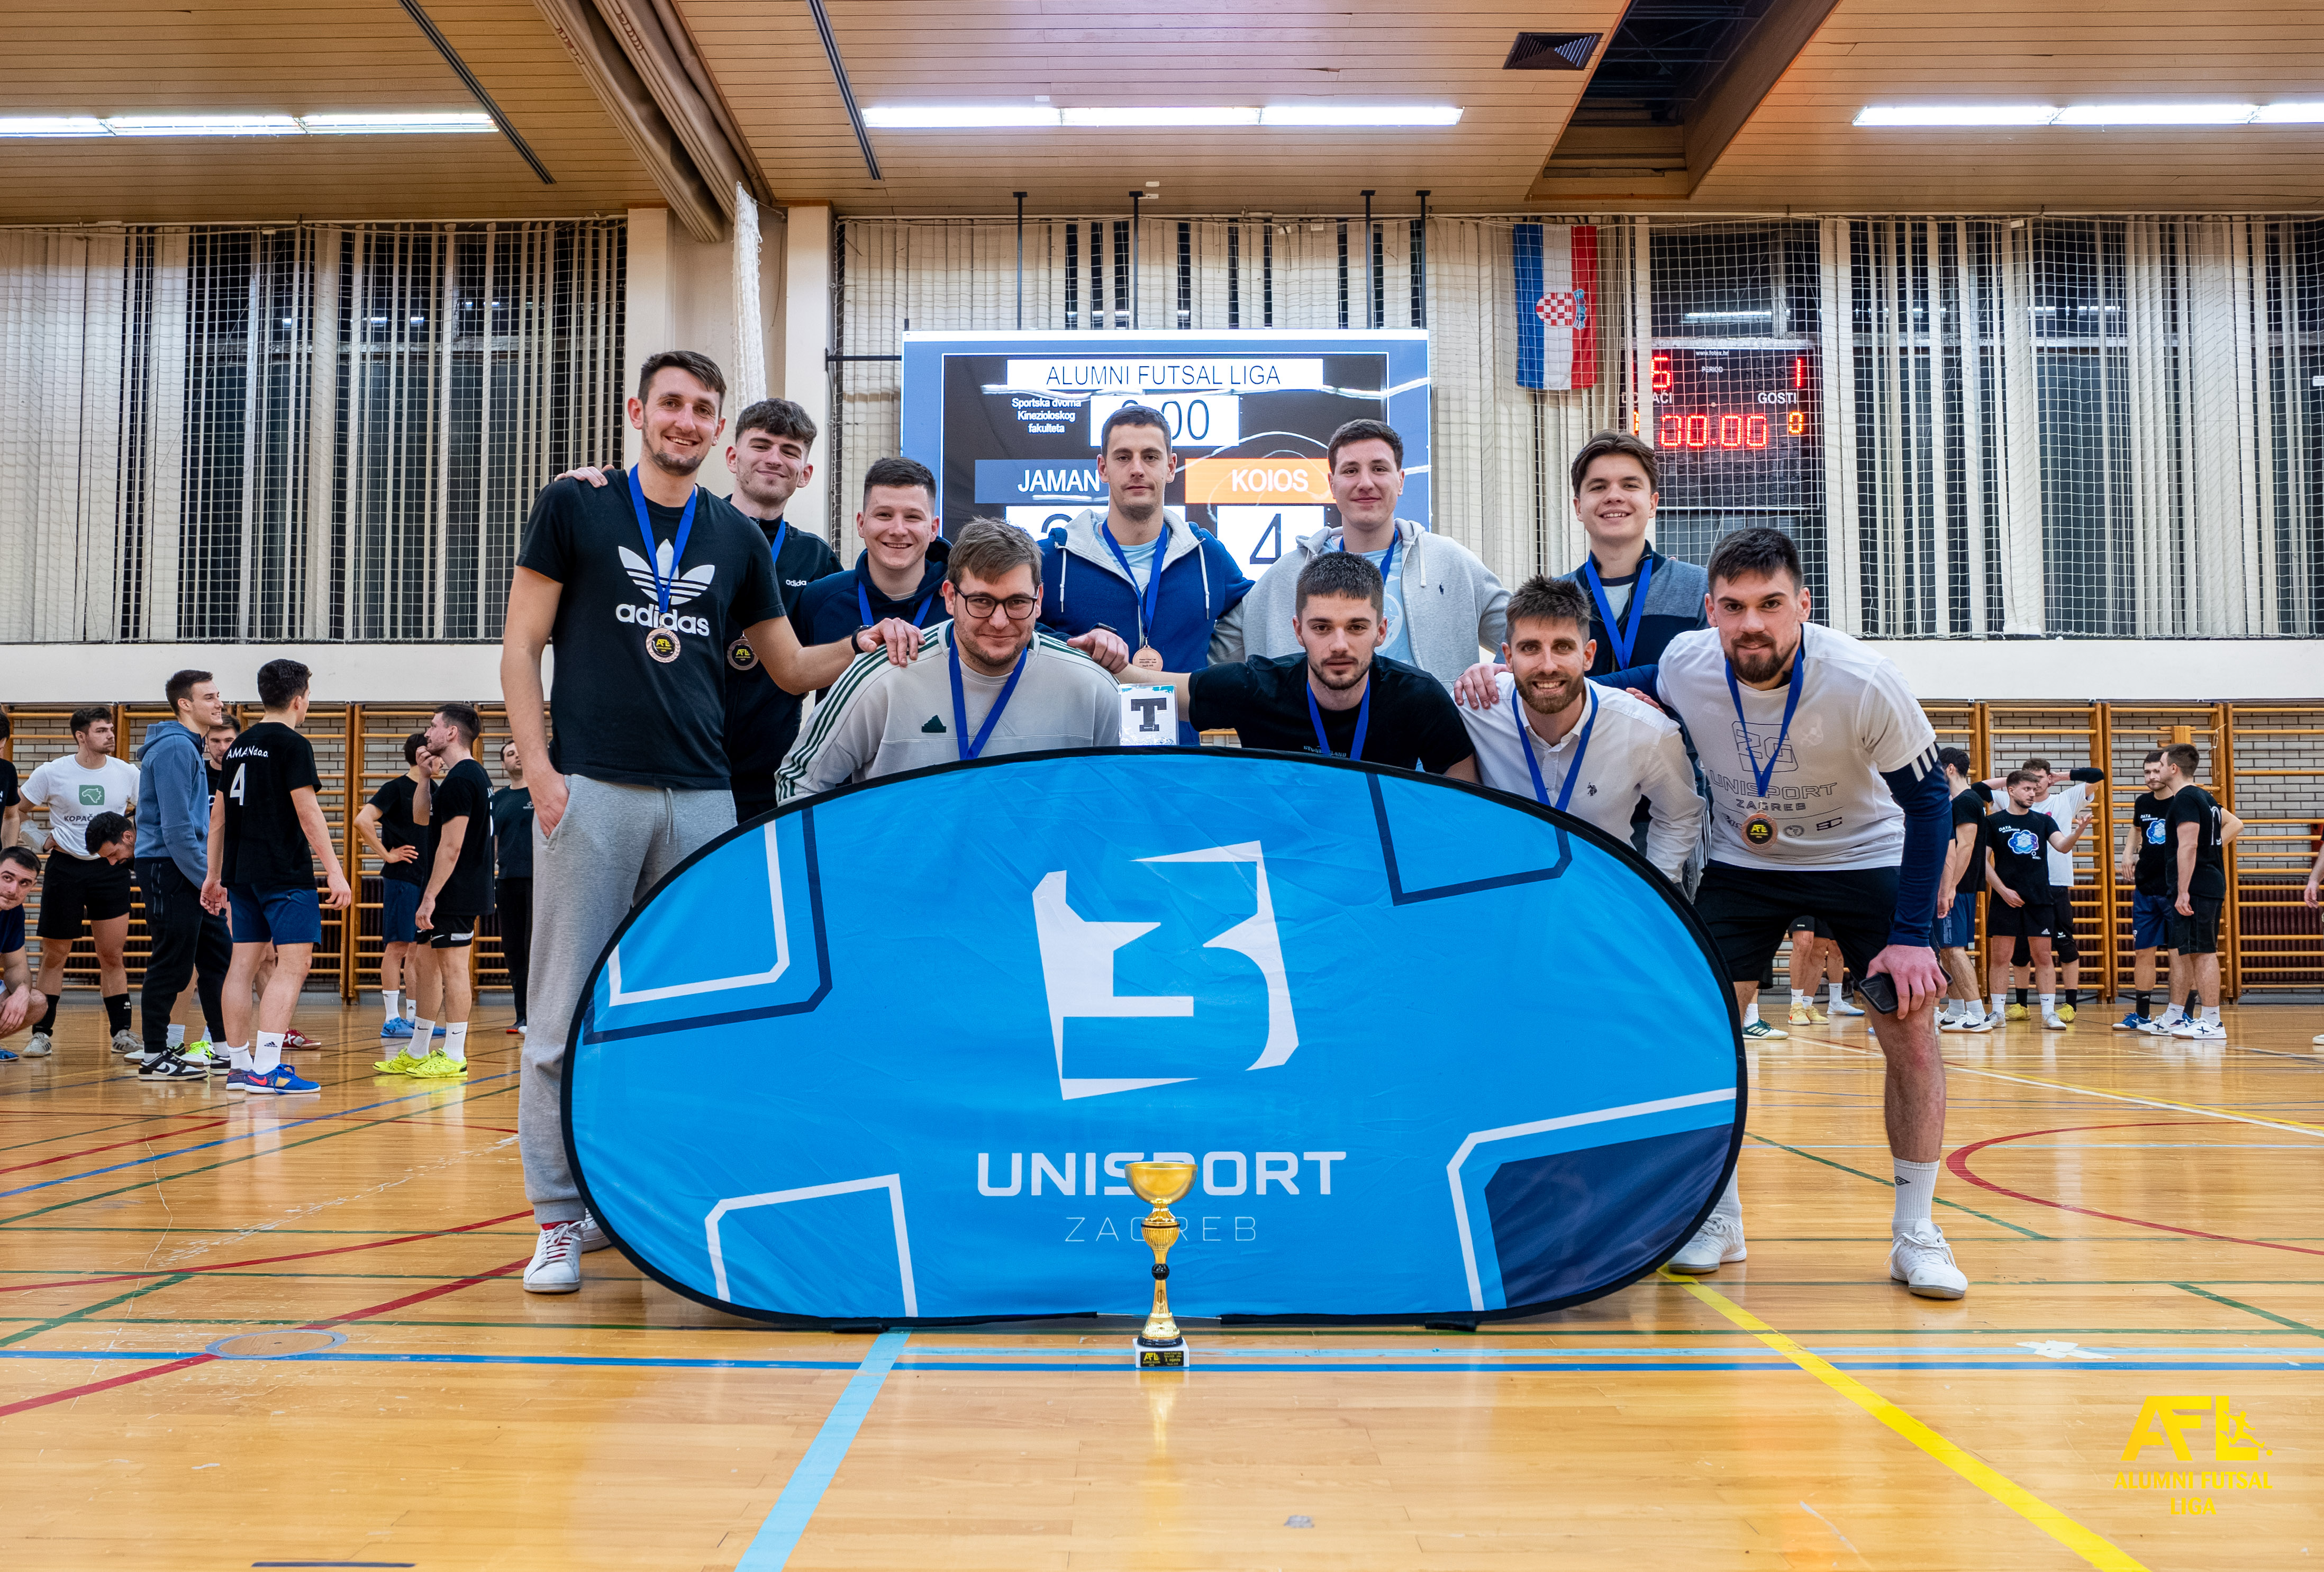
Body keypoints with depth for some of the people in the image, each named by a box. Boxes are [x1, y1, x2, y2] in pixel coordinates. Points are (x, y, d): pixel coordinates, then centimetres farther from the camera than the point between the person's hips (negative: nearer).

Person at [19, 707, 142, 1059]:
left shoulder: (128, 773, -1)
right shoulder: (52, 773, -5)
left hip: (111, 868, 1)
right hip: (65, 868, -1)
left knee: (112, 955, 2)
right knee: (54, 954, 4)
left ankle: (122, 1033, 7)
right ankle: (42, 1033, 14)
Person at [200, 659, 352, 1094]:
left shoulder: (239, 746, 15)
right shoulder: (292, 745, -8)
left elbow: (218, 814, 18)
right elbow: (307, 812, -14)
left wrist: (214, 875, 24)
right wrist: (334, 871, -15)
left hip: (242, 874, 8)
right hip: (285, 874, -8)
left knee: (243, 965, 10)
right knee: (294, 964, -8)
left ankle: (240, 1065, 15)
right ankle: (266, 1068, -15)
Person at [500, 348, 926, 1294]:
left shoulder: (737, 539, 15)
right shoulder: (574, 507, 6)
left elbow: (790, 669, 16)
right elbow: (522, 645, 4)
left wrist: (865, 645, -2)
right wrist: (538, 767, -7)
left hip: (703, 798, 3)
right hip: (593, 789, -3)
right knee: (567, 1013, -2)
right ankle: (560, 1217, 9)